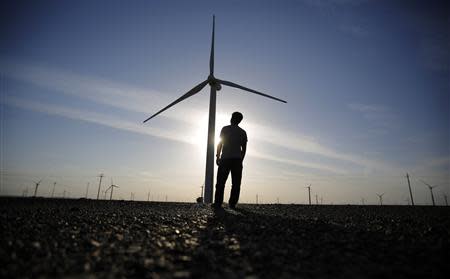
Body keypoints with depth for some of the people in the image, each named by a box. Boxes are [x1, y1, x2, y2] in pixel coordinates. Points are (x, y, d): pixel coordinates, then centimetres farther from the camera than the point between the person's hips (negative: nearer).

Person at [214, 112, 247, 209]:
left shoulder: (225, 129, 4)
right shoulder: (243, 132, 14)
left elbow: (220, 144, 0)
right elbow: (244, 149, 12)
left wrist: (217, 156, 5)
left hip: (225, 159, -3)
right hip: (237, 160, 3)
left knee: (221, 182, 0)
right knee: (236, 183, 3)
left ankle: (218, 204, -5)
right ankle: (232, 204, -2)